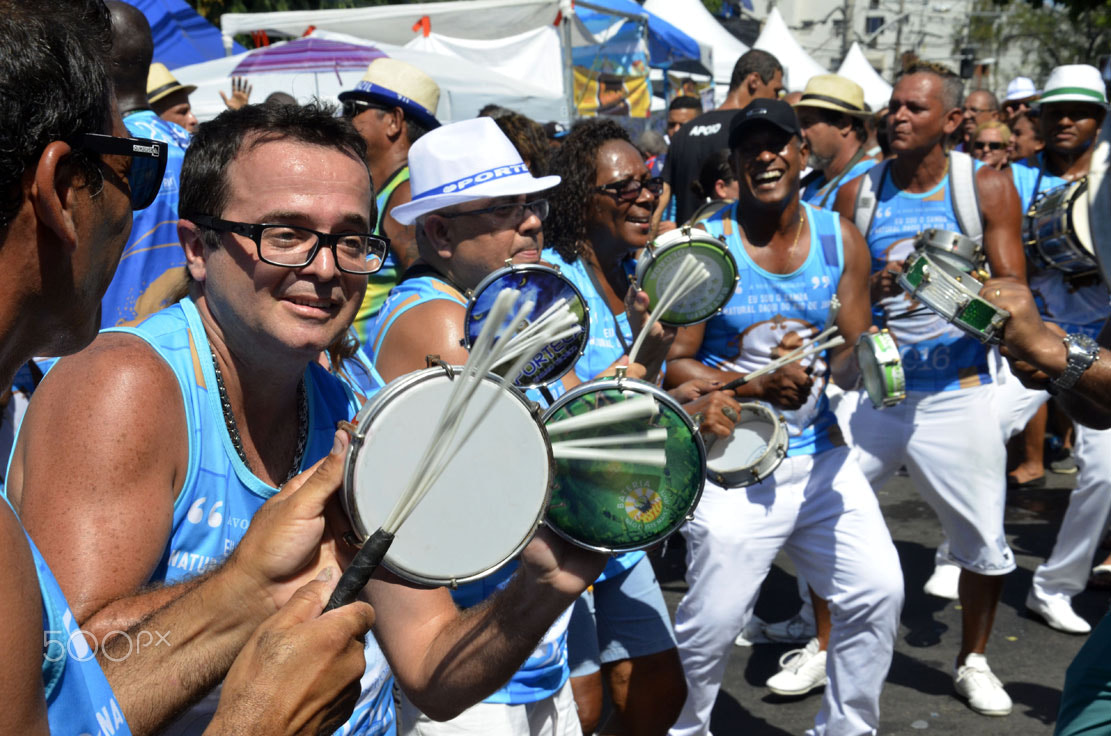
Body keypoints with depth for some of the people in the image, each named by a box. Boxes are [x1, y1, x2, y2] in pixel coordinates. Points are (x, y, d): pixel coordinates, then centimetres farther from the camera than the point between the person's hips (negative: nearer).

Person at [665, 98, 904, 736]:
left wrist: (850, 363, -17)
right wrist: (757, 386, -23)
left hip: (821, 456, 4)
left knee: (878, 594, 3)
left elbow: (855, 357, 7)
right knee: (711, 625, -1)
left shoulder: (840, 240, 4)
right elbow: (674, 366, -10)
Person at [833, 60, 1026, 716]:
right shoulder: (859, 192, 3)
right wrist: (876, 286, -18)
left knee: (982, 541, 6)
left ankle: (974, 662, 30)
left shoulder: (986, 185, -1)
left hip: (956, 392, -1)